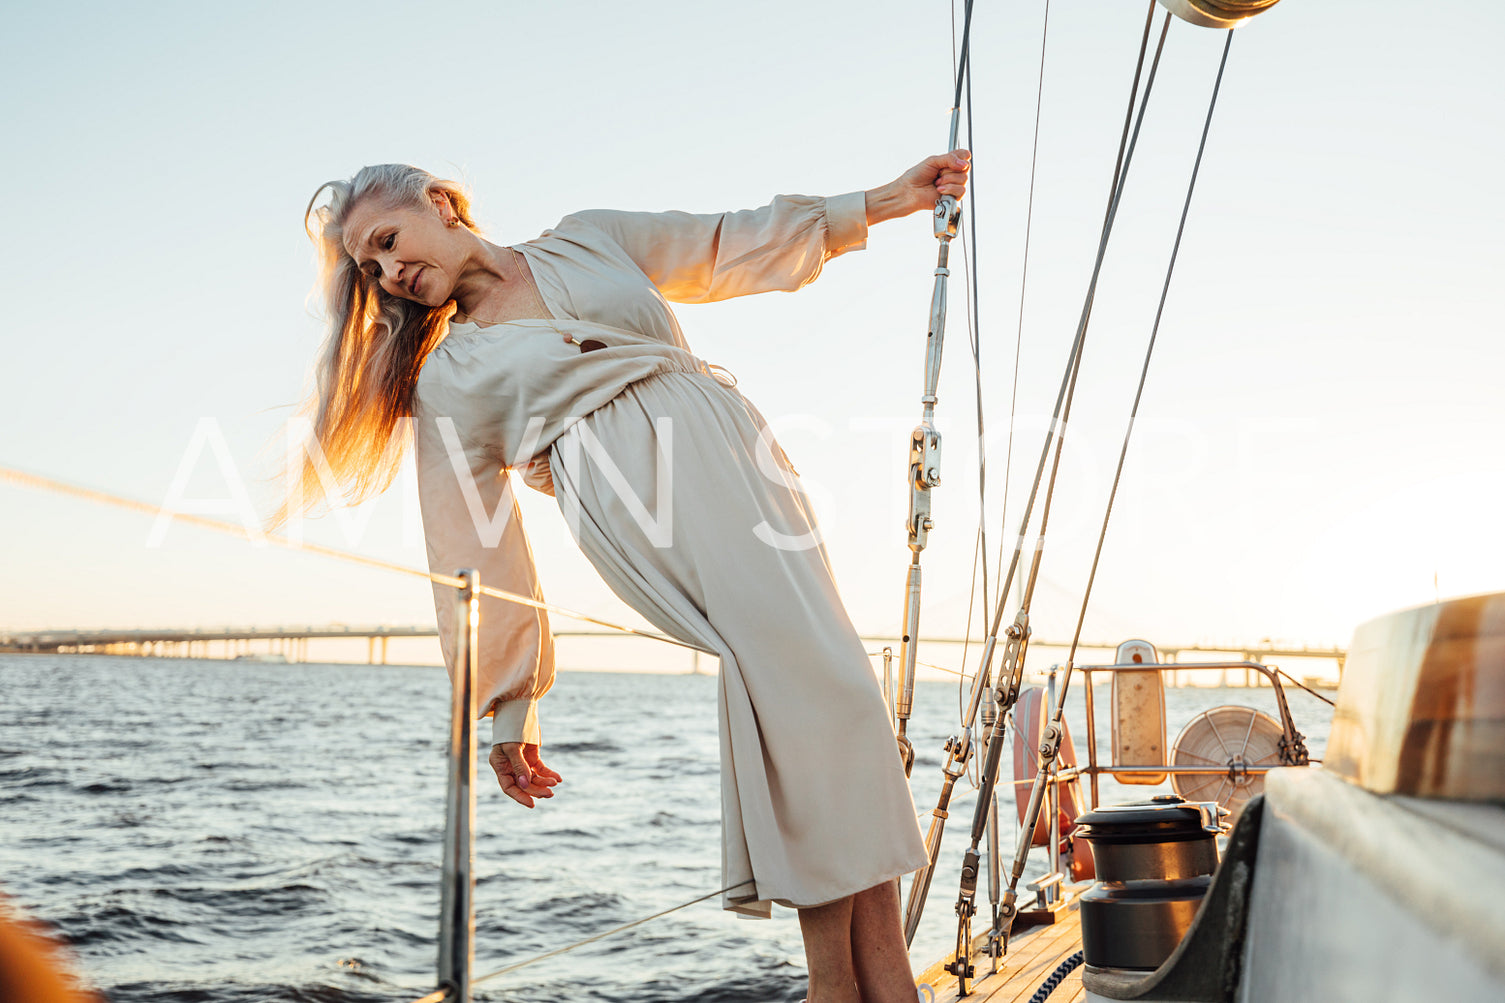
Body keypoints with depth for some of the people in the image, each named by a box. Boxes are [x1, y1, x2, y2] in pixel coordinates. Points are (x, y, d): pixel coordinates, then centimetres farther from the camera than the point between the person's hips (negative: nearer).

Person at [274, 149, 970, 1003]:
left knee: (817, 663, -17)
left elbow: (736, 245, 27)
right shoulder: (448, 382, 19)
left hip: (720, 442, 3)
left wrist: (886, 200, 23)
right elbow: (476, 556, 16)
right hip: (624, 504, -2)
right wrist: (508, 710, 14)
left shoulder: (589, 240, 24)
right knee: (778, 646, -25)